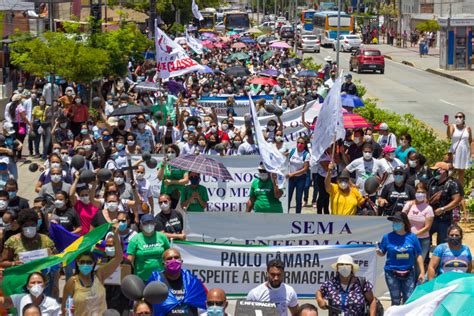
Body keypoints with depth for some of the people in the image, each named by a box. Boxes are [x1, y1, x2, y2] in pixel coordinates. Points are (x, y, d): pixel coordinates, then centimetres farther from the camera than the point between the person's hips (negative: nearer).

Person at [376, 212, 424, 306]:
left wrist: (422, 272, 1)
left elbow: (418, 256, 3)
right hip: (392, 273, -1)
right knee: (396, 300, 4)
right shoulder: (388, 237, -2)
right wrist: (379, 252, -18)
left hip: (408, 273, 1)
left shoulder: (412, 237, -1)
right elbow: (382, 253, 5)